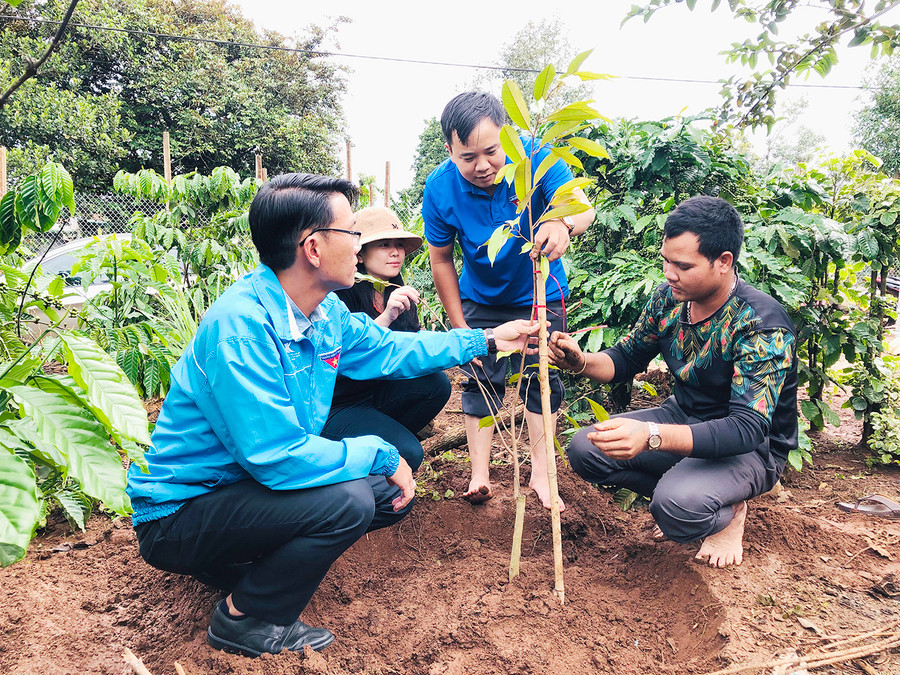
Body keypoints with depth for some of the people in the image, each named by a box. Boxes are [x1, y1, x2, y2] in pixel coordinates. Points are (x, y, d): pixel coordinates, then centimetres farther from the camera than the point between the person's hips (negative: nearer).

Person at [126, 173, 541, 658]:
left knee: (393, 494, 5)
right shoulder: (241, 327, -30)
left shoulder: (327, 312, -2)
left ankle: (254, 562, 14)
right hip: (179, 514, -8)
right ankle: (244, 618, -2)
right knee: (347, 501, -28)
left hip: (250, 483, 9)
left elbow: (389, 349, 14)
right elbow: (277, 458, -33)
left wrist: (485, 340, 17)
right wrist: (379, 454, -20)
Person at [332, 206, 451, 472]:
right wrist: (386, 317, -38)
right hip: (338, 407, -7)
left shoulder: (398, 293, 3)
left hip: (377, 393, 7)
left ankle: (384, 440, 1)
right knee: (407, 453, -24)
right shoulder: (342, 295, -18)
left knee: (436, 382, -18)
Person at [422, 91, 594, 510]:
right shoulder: (440, 188, -22)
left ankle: (540, 474, 15)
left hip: (539, 293, 0)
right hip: (481, 298, 1)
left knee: (541, 379, 2)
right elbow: (441, 260, -11)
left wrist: (564, 223, -62)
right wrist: (460, 328, -8)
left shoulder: (532, 157, -26)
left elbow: (582, 204, -36)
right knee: (480, 380, 1)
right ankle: (479, 474, 12)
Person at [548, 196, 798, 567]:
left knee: (678, 505, -34)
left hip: (752, 446, -6)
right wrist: (581, 362, -20)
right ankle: (686, 491, 4)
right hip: (684, 416, 6)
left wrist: (652, 436, -51)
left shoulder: (763, 327, -27)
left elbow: (748, 428, -36)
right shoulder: (670, 297, -7)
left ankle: (729, 511, 2)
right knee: (585, 449, -11)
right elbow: (627, 358, 5)